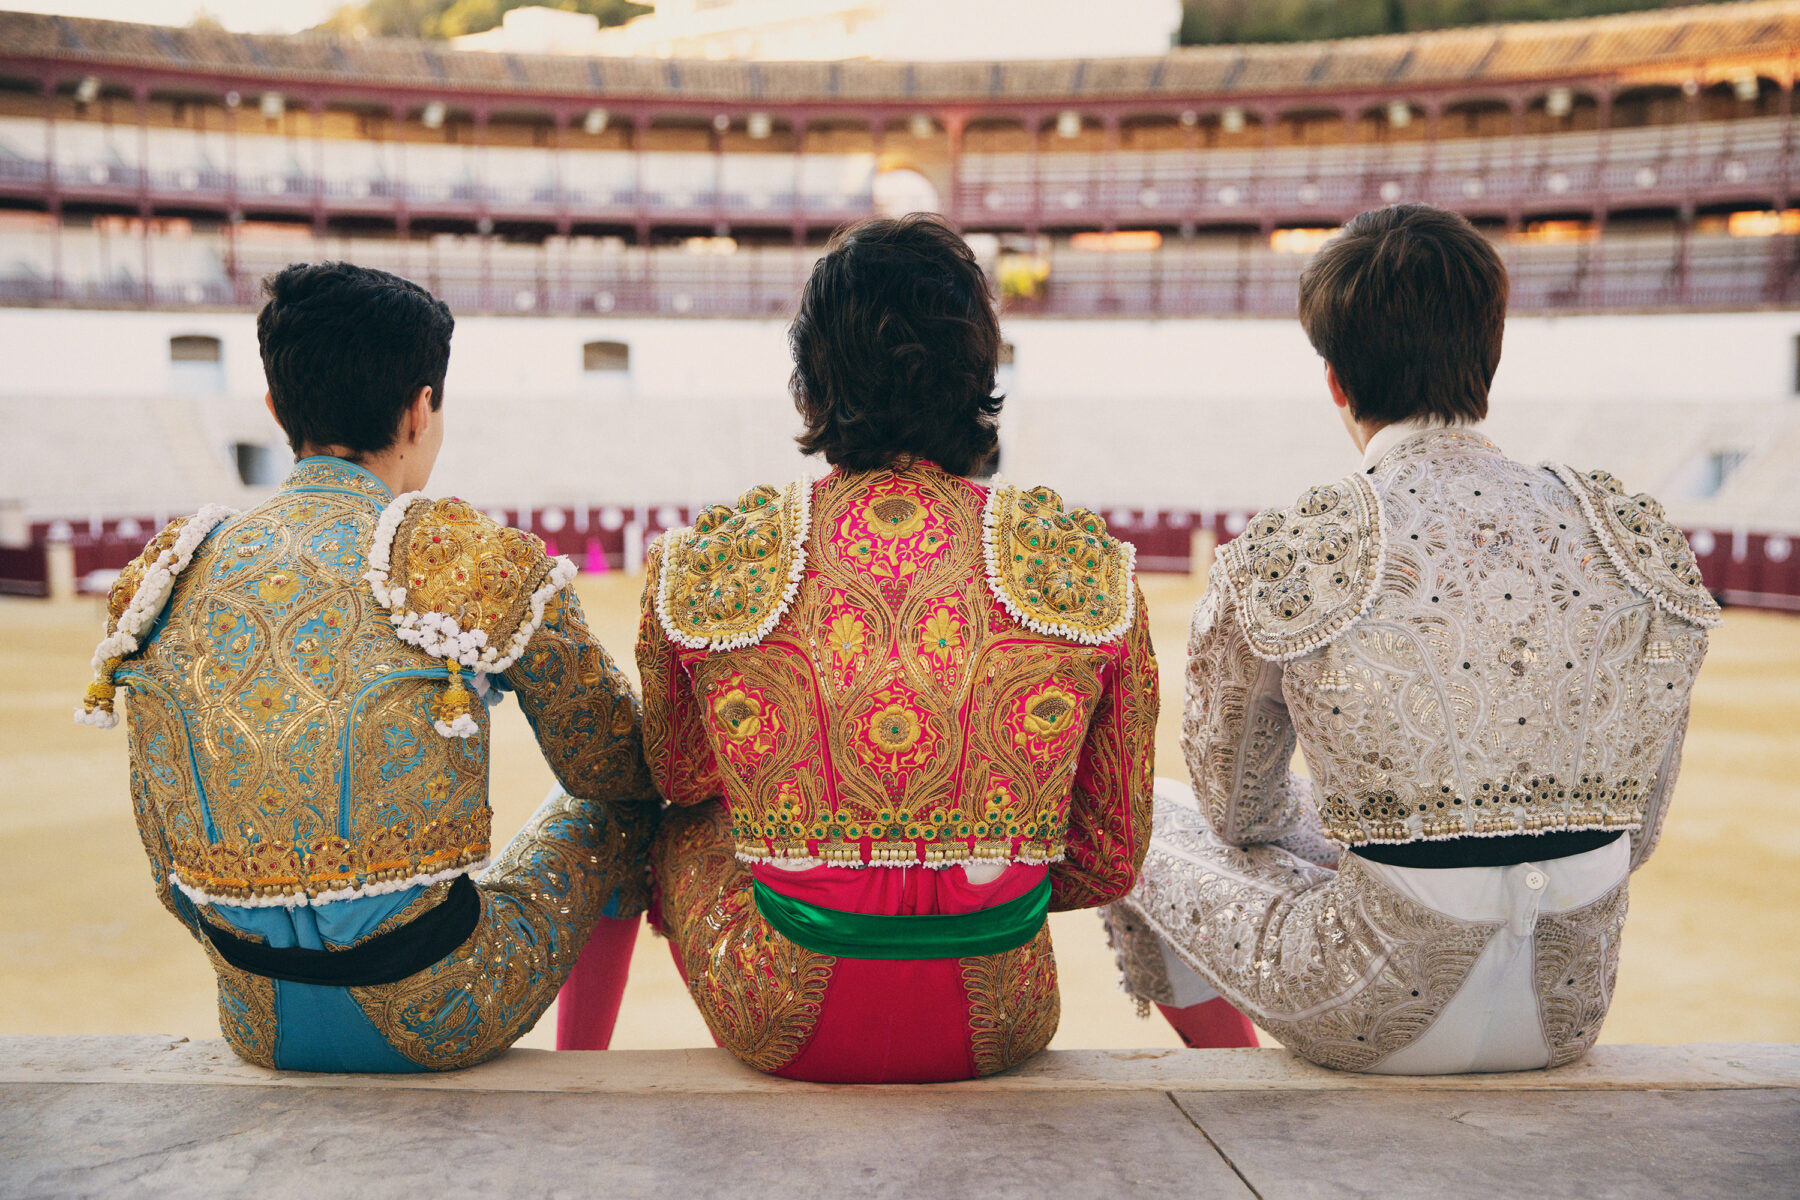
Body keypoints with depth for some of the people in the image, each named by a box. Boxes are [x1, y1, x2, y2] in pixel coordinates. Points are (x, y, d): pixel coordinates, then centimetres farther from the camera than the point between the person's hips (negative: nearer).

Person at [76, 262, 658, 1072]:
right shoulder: (473, 563, -15)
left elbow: (173, 873, 7)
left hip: (255, 1024, 5)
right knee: (607, 815, 21)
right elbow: (615, 768, -3)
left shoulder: (164, 581, -1)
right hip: (433, 1020, -5)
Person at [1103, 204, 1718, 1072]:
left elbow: (1237, 810, 3)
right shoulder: (1637, 538, -2)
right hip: (1572, 1008, 5)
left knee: (1144, 830, 20)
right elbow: (1639, 829, 9)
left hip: (1386, 1017, -4)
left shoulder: (1281, 560, -13)